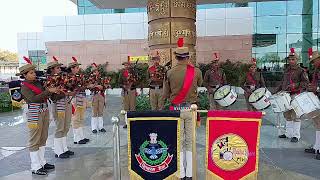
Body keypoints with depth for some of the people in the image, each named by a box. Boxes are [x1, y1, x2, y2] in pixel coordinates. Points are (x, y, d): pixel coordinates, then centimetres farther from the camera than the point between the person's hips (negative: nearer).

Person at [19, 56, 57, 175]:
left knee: (43, 138, 14)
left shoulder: (38, 83, 10)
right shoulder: (24, 87, -8)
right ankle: (35, 167, 12)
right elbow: (34, 98, -22)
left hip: (44, 111, 7)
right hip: (34, 113, -7)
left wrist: (54, 90, -6)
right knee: (34, 140, 2)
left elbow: (46, 94, 12)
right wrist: (48, 91, -23)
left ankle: (42, 162, 27)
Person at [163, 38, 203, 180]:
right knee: (190, 141, 10)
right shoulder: (196, 71, -4)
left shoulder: (170, 73, -5)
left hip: (176, 109, 0)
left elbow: (165, 95, -1)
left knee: (178, 142, 9)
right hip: (191, 109, 1)